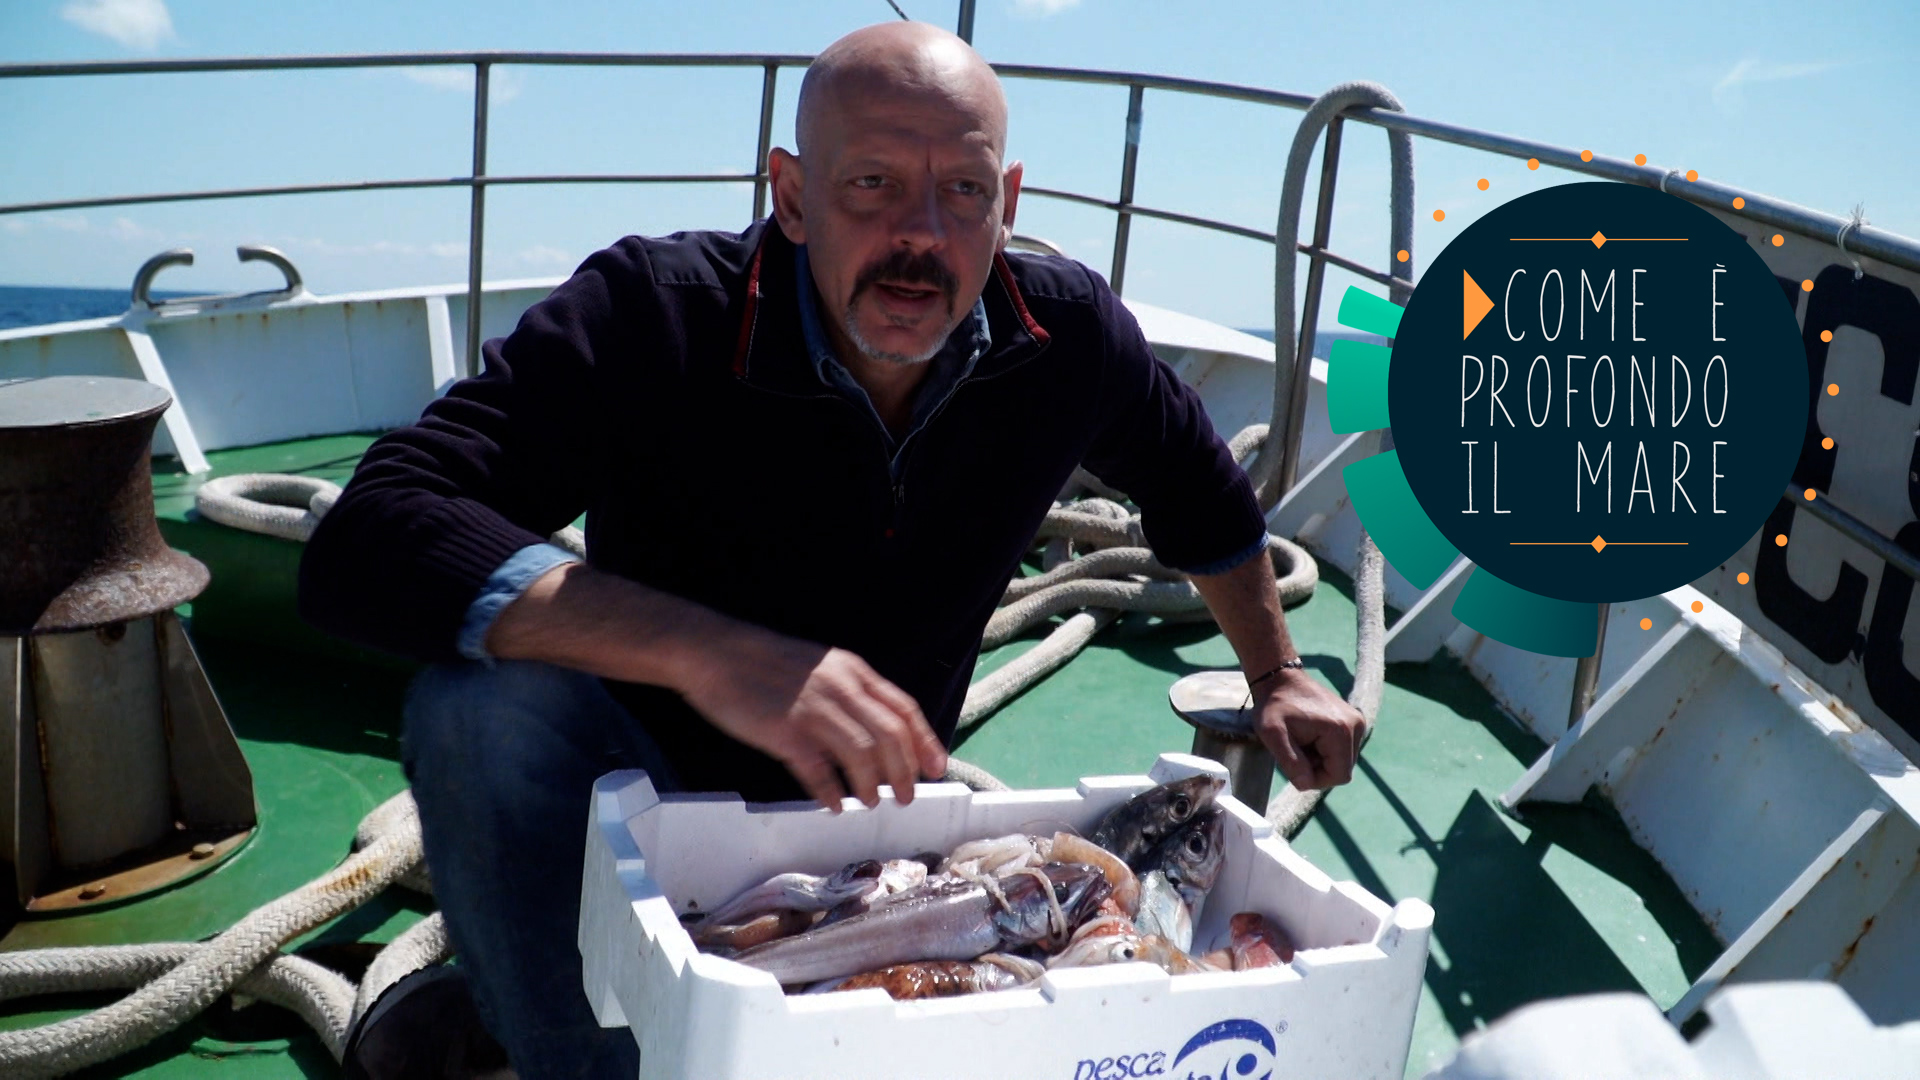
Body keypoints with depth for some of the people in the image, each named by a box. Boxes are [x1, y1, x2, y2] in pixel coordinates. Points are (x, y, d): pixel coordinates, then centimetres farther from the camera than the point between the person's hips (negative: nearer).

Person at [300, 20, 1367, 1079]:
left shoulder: (1068, 334, -13)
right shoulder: (651, 318, -26)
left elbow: (1199, 483, 10)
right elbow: (365, 542, -37)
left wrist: (1279, 676, 17)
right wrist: (708, 654, -48)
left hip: (859, 812, 5)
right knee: (493, 697, -33)